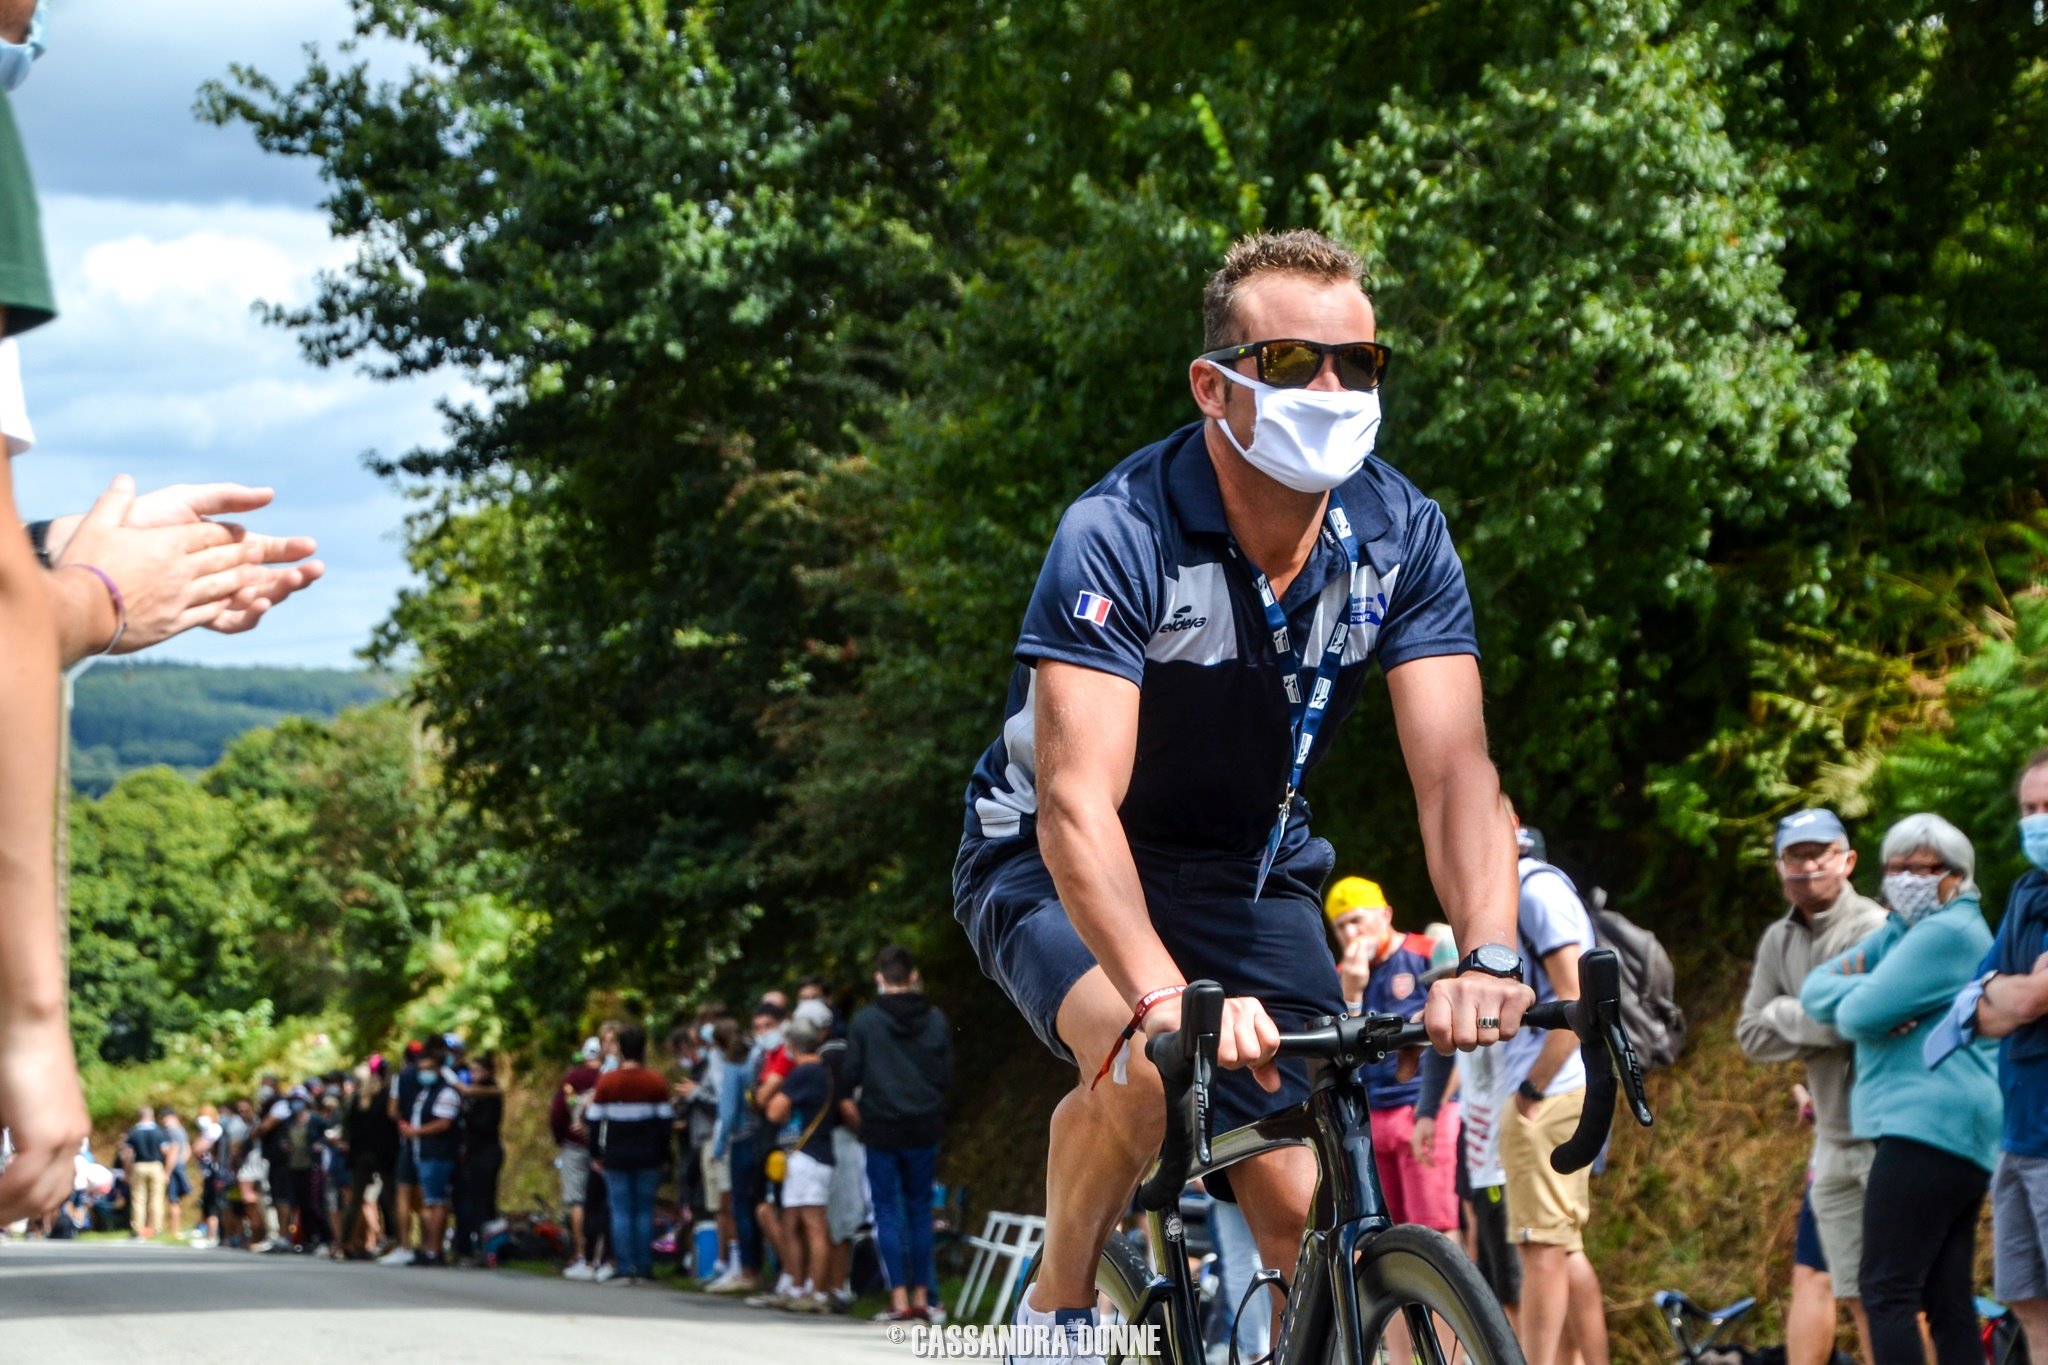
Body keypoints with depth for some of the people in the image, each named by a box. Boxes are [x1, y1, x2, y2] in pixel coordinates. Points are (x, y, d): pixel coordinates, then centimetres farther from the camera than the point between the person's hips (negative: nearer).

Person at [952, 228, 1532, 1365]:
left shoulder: (1400, 537, -15)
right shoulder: (1120, 535, -29)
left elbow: (1454, 770, -23)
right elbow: (1077, 804, -37)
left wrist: (1488, 955, -42)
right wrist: (1166, 996, -53)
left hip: (1249, 875, 4)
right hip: (1055, 868, -4)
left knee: (1304, 1210, -8)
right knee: (1144, 1067, -33)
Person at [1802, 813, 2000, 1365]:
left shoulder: (1949, 933, -10)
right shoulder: (1900, 930, 21)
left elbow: (1861, 1014, -18)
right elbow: (1815, 988, 14)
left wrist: (1850, 994, 5)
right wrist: (1860, 989, -7)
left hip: (1928, 1128, -11)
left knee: (1886, 1291, -13)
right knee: (1948, 1303, 8)